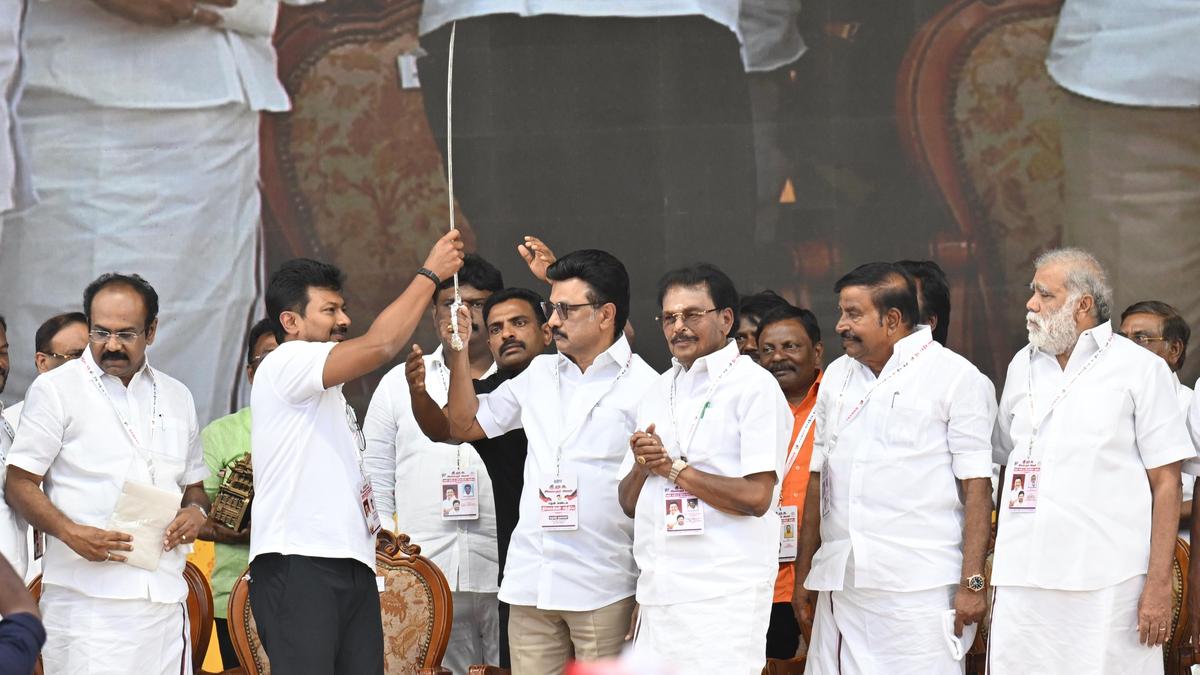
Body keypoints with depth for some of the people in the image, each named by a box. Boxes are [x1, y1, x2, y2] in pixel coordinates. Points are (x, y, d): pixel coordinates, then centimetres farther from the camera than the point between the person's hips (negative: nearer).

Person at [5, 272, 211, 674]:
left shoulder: (177, 397, 19)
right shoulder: (55, 389, 4)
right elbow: (19, 485, 0)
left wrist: (195, 512, 3)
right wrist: (71, 533, -16)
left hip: (165, 597, 5)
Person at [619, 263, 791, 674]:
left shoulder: (753, 386, -4)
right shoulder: (657, 392, 19)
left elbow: (756, 498, -13)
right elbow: (629, 502, 20)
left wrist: (674, 467, -7)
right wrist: (643, 466, -2)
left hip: (722, 596, -6)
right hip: (657, 594, 6)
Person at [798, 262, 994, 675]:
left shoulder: (958, 378, -1)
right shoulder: (837, 376, 17)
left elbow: (977, 488, -6)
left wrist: (972, 583, -12)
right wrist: (804, 574, 15)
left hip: (921, 590, -5)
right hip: (840, 587, 5)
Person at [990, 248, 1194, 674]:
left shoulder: (1140, 368, 2)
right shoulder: (1023, 367, 16)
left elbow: (1165, 482, -1)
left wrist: (1159, 583, -9)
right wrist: (992, 566, 13)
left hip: (1107, 580, -4)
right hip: (1023, 579, 4)